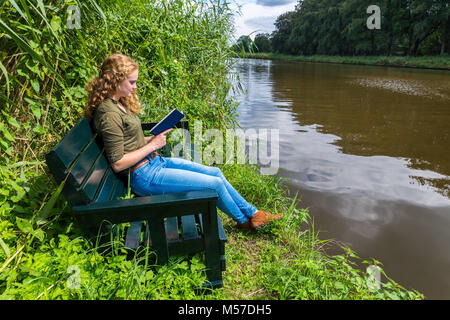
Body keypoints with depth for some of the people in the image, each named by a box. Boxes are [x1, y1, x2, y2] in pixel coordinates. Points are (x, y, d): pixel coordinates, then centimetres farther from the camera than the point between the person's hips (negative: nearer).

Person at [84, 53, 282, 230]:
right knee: (215, 183, -9)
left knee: (215, 172, 8)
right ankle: (244, 221, 18)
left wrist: (151, 140, 2)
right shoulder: (108, 113, -21)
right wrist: (152, 145, -16)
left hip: (154, 161, 10)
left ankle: (252, 213, 21)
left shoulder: (119, 102, 9)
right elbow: (117, 163, -23)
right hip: (143, 176, -10)